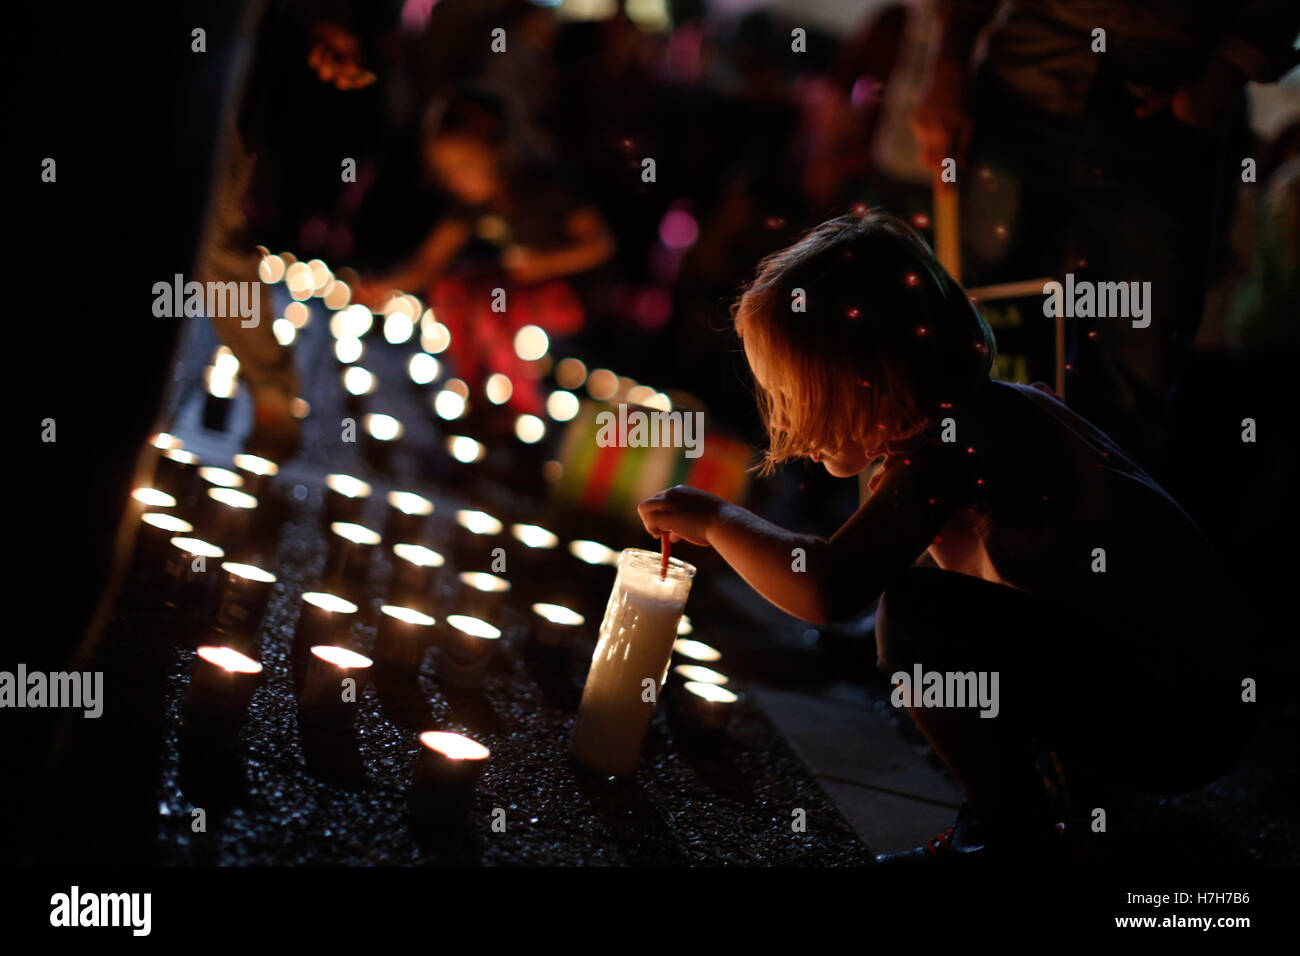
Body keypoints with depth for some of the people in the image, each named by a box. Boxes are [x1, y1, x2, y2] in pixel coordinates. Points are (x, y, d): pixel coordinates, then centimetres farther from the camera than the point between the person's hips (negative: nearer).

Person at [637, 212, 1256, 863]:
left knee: (919, 618, -22)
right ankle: (1088, 782, 25)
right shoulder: (999, 407, 8)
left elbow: (827, 590, -30)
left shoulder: (955, 438, -20)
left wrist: (715, 519, -14)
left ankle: (1009, 834, -2)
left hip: (1176, 716, -10)